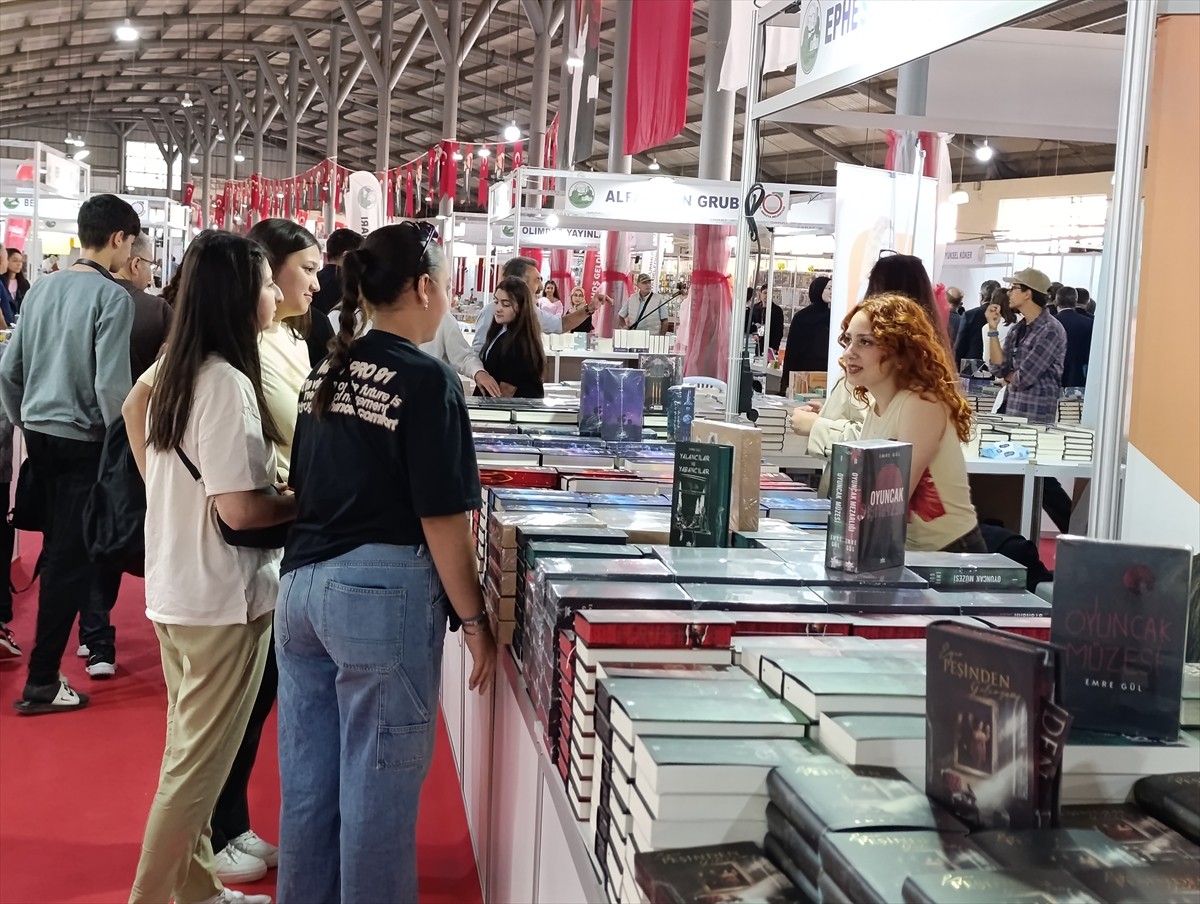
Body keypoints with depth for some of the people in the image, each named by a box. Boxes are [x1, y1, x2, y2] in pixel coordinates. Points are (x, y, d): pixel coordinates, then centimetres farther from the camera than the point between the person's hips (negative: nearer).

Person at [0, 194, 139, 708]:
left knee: (62, 547, 17)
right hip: (83, 439, -7)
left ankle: (95, 638, 31)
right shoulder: (111, 296, -14)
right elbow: (110, 385, -19)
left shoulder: (41, 289, 7)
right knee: (68, 558, 0)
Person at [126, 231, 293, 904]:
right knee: (201, 762, 2)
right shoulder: (229, 383, -21)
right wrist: (307, 501, -10)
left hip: (175, 588, 10)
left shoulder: (177, 370, 6)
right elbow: (240, 509, -25)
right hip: (224, 595, -10)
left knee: (192, 748, 20)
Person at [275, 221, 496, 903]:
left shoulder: (327, 375, 9)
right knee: (377, 789, 5)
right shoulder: (428, 381, -12)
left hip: (302, 584, 8)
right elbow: (442, 522, -14)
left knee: (307, 780, 16)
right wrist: (475, 621, -7)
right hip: (382, 595, -8)